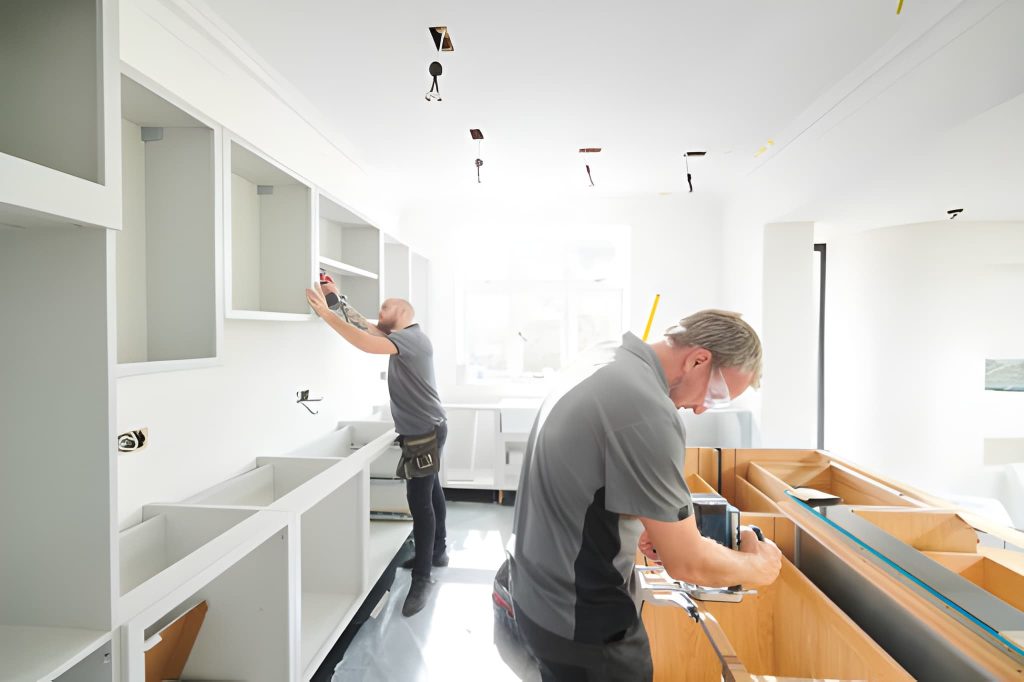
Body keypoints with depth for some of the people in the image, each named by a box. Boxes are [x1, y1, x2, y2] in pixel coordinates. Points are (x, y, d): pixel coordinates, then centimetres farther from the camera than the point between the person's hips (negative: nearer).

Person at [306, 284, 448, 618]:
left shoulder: (412, 337, -19)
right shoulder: (402, 338, 12)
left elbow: (366, 344, -34)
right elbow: (366, 326, 13)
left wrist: (326, 313, -30)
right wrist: (338, 298, 9)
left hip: (426, 432, -10)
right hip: (421, 430, 10)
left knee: (419, 500, -7)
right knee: (429, 492, 19)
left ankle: (422, 578, 3)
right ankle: (438, 551, 34)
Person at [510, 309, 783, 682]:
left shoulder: (601, 372, 0)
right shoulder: (648, 412, -30)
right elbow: (688, 563, -20)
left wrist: (636, 529, 8)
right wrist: (759, 567, -1)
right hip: (583, 621, -8)